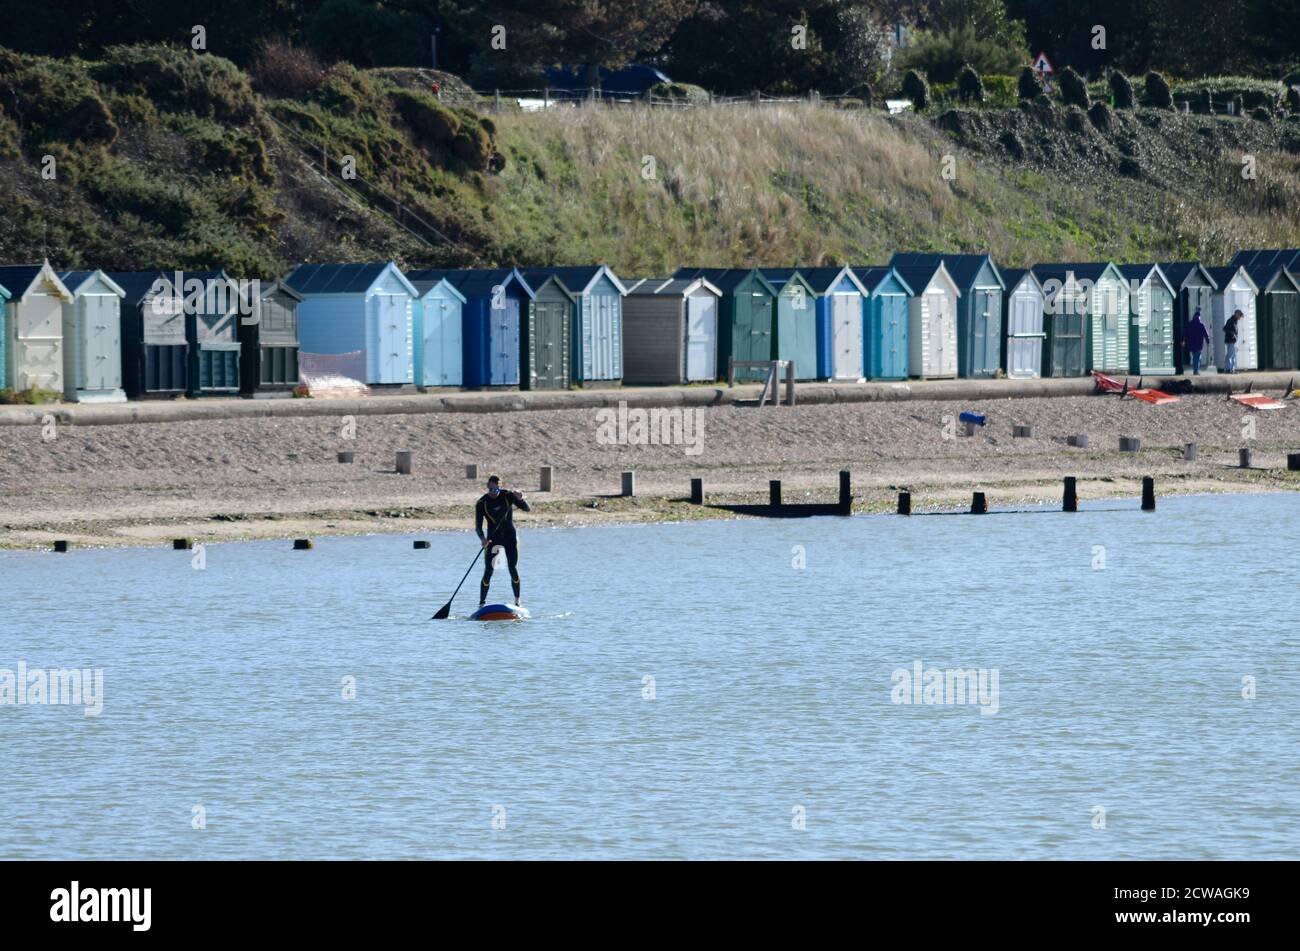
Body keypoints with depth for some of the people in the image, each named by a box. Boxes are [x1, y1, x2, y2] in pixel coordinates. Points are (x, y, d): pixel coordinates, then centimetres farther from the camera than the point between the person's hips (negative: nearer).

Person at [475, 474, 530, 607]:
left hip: (510, 537, 0)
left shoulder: (507, 495, -7)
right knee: (488, 571, -7)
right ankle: (482, 603, -3)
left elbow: (526, 508, -9)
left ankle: (517, 601, 6)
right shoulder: (482, 503, -8)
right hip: (493, 538, 0)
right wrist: (482, 538, -31)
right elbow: (478, 526, -11)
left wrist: (520, 500, -31)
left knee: (513, 569, -6)